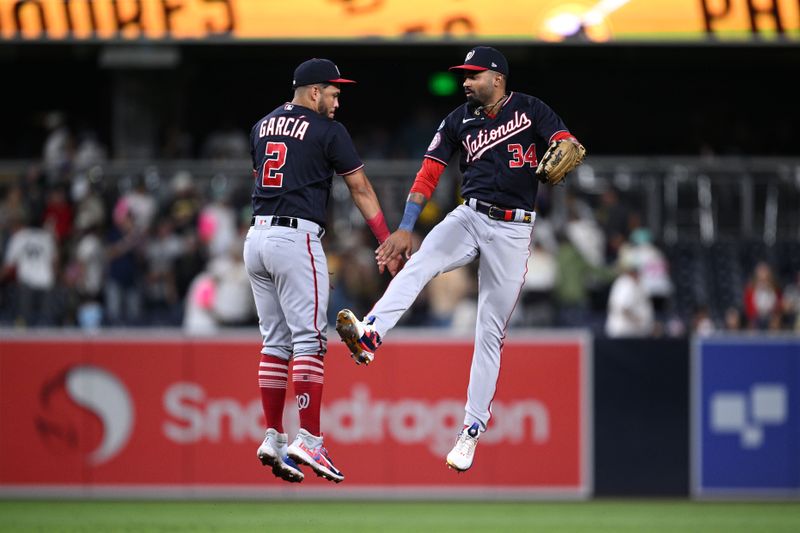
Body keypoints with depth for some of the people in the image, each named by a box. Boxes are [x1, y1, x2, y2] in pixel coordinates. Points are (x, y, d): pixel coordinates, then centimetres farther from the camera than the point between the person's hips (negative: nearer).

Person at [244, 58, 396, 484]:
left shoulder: (262, 127, 16)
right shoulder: (327, 131, -3)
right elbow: (361, 190, 1)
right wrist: (387, 243, 4)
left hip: (256, 237, 7)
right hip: (296, 239, -7)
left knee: (275, 341, 11)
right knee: (309, 339, -8)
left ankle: (273, 439, 8)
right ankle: (308, 440, -15)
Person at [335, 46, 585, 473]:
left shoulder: (530, 110, 0)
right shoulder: (459, 121, 9)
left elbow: (565, 143, -12)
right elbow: (429, 173, 6)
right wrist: (405, 228, -2)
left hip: (512, 230, -2)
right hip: (469, 217, 2)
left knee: (491, 332, 0)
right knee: (421, 262, -30)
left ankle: (472, 431, 6)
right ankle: (370, 334, -53)